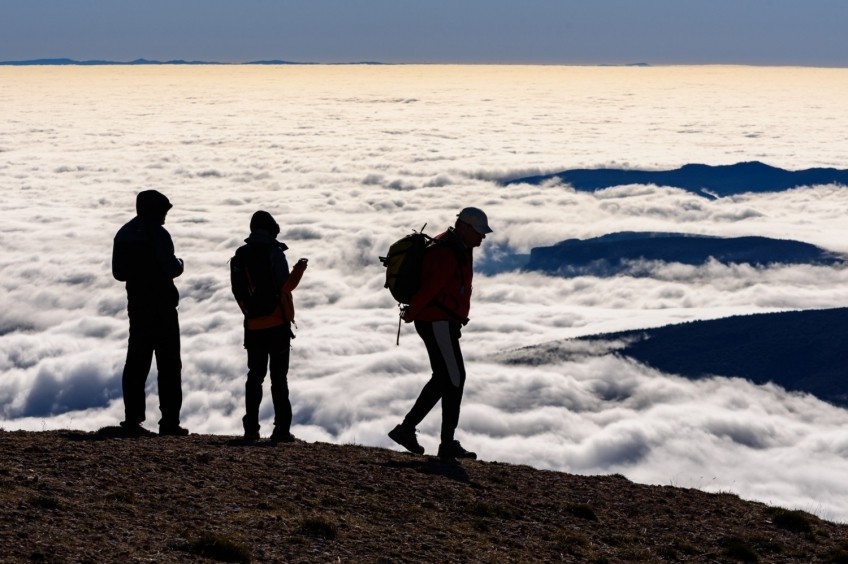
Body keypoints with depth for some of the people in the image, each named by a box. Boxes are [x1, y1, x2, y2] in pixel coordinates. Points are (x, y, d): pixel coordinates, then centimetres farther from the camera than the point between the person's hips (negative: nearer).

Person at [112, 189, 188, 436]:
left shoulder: (124, 234, 10)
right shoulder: (158, 234, -13)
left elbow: (118, 272, 14)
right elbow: (170, 268, -18)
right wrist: (179, 264, 3)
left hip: (137, 305, 7)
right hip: (162, 306, -7)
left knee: (137, 362, 8)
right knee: (169, 364, -1)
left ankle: (132, 420, 4)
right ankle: (169, 421, -4)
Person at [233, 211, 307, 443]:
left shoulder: (241, 255, 6)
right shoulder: (274, 252, -9)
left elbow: (238, 291, 8)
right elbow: (284, 286, -15)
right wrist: (298, 270, -2)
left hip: (253, 325, 4)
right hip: (277, 323, -4)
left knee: (255, 375, 11)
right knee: (279, 377, -2)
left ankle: (251, 428, 7)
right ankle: (281, 429, -6)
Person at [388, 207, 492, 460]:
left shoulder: (458, 248, 14)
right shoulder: (446, 253, -21)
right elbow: (429, 289, -25)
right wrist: (411, 314, -12)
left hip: (442, 323, 11)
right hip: (438, 323, -11)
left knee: (443, 379, 14)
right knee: (455, 379, -6)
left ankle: (406, 428, 16)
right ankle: (448, 444, -2)